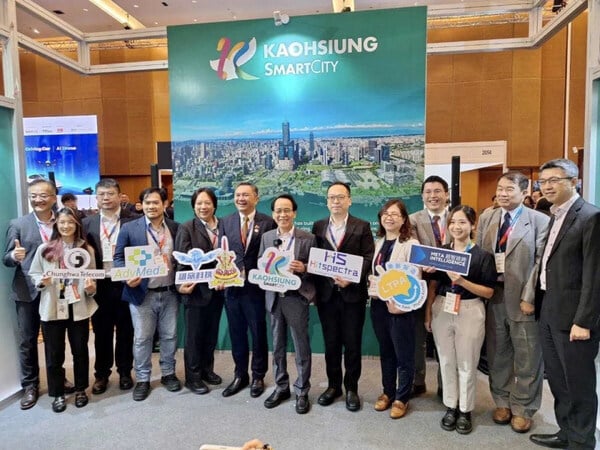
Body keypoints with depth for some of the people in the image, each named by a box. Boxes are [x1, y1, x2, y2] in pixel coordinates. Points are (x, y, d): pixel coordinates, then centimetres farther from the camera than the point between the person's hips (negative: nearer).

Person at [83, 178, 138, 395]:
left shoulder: (133, 220, -4)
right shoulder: (88, 223, 4)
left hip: (125, 284, -2)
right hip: (100, 285, 2)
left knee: (125, 330, 11)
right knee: (101, 331, 13)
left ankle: (125, 372, 27)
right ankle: (101, 374, 28)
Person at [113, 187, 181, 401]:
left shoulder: (176, 228, 4)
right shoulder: (129, 228, -3)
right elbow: (118, 258, -2)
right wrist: (127, 276, -20)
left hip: (170, 292, 2)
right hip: (142, 293, -2)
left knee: (170, 336, 13)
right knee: (142, 338, 8)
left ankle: (168, 373, 31)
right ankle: (142, 379, 25)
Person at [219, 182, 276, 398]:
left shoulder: (268, 222, -4)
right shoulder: (225, 222, 7)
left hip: (256, 287, -3)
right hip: (232, 286, 3)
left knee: (258, 333, 11)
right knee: (236, 333, 15)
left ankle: (258, 376, 29)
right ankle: (240, 375, 33)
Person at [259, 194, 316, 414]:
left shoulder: (308, 239, -4)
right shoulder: (266, 237, 7)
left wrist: (303, 268, -21)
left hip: (297, 298, -3)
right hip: (274, 297, 4)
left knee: (301, 347, 6)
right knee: (277, 346, 15)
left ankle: (302, 392, 22)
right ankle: (281, 387, 32)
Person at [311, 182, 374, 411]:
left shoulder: (362, 227, 0)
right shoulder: (318, 226, 8)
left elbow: (368, 259, -6)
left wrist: (350, 279, -20)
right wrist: (316, 288, -5)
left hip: (353, 293, -2)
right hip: (326, 293, 2)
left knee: (352, 344, 8)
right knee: (331, 343, 13)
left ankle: (351, 388, 24)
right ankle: (333, 385, 29)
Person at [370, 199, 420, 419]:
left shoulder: (411, 244, -10)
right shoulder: (377, 243, 9)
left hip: (400, 307, -6)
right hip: (378, 304, 6)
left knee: (404, 355, 8)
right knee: (385, 352, 18)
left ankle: (402, 398, 24)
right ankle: (388, 392, 33)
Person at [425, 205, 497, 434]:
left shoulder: (483, 255, -6)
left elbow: (488, 292, -7)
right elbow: (433, 284, 8)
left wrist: (462, 281, -20)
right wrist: (428, 312, 4)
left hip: (469, 312, -3)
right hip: (442, 310, 3)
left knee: (466, 364, 9)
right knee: (446, 362, 13)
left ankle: (465, 411, 26)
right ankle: (451, 407, 29)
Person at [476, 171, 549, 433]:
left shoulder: (539, 221, -4)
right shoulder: (486, 219, 9)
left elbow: (542, 263, -9)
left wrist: (529, 298, -14)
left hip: (523, 299, -3)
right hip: (493, 297, 4)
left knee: (527, 359, 9)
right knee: (497, 355, 14)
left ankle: (523, 409, 27)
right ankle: (502, 402, 32)